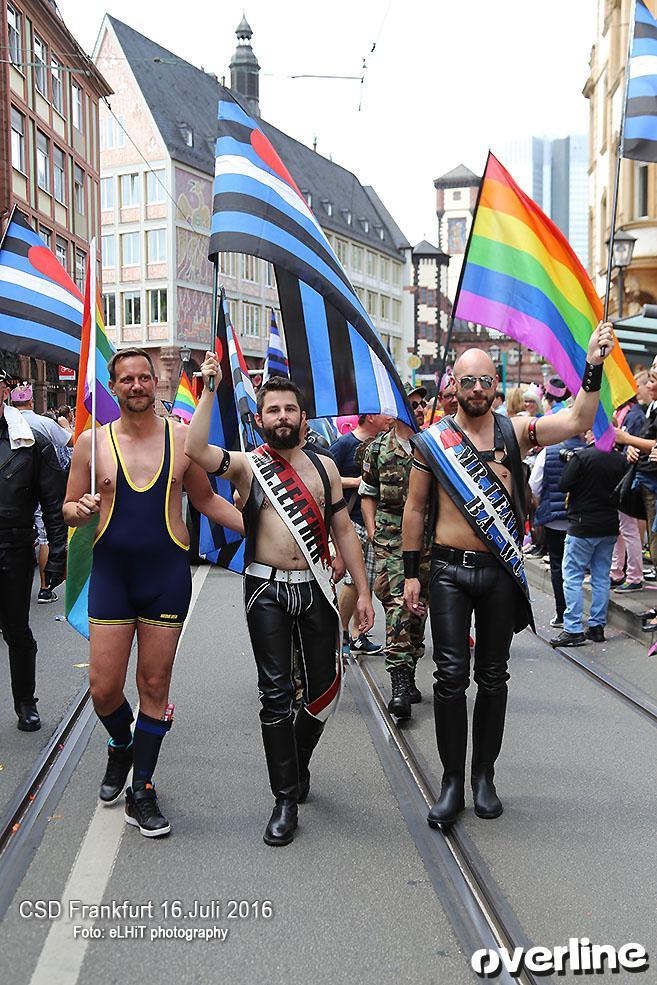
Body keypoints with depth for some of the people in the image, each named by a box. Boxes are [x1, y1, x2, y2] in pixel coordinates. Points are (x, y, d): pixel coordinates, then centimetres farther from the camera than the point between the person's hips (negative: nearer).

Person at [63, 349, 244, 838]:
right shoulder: (92, 442, 1)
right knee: (104, 690, 1)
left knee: (155, 686, 6)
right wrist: (82, 509, -16)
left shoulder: (183, 438, 2)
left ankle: (141, 790, 22)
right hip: (111, 574, 0)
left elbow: (206, 498, 12)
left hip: (168, 575, 0)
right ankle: (122, 746, 36)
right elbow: (69, 508, 8)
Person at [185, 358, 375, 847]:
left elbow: (344, 531, 11)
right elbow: (195, 449, -20)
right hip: (267, 591, -3)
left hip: (317, 589, 3)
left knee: (324, 687, 9)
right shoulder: (247, 465, 1)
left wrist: (363, 591, 7)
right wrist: (209, 390, -18)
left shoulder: (324, 466, 10)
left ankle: (297, 763, 37)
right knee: (276, 693, -1)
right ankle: (286, 798, 11)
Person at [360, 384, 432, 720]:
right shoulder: (379, 448, 5)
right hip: (390, 538, -2)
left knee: (419, 605, 8)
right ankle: (400, 683, -15)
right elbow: (367, 494, 12)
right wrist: (372, 529, 2)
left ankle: (407, 676, 21)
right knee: (398, 604, -14)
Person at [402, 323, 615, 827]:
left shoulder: (515, 431, 2)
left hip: (500, 572, 1)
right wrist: (411, 573, 4)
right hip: (450, 571, -1)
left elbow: (577, 422, -10)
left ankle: (484, 775, 26)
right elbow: (415, 508, 5)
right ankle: (452, 782, 14)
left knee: (493, 676, 11)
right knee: (451, 677, 1)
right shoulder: (431, 440, 1)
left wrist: (594, 366, -20)